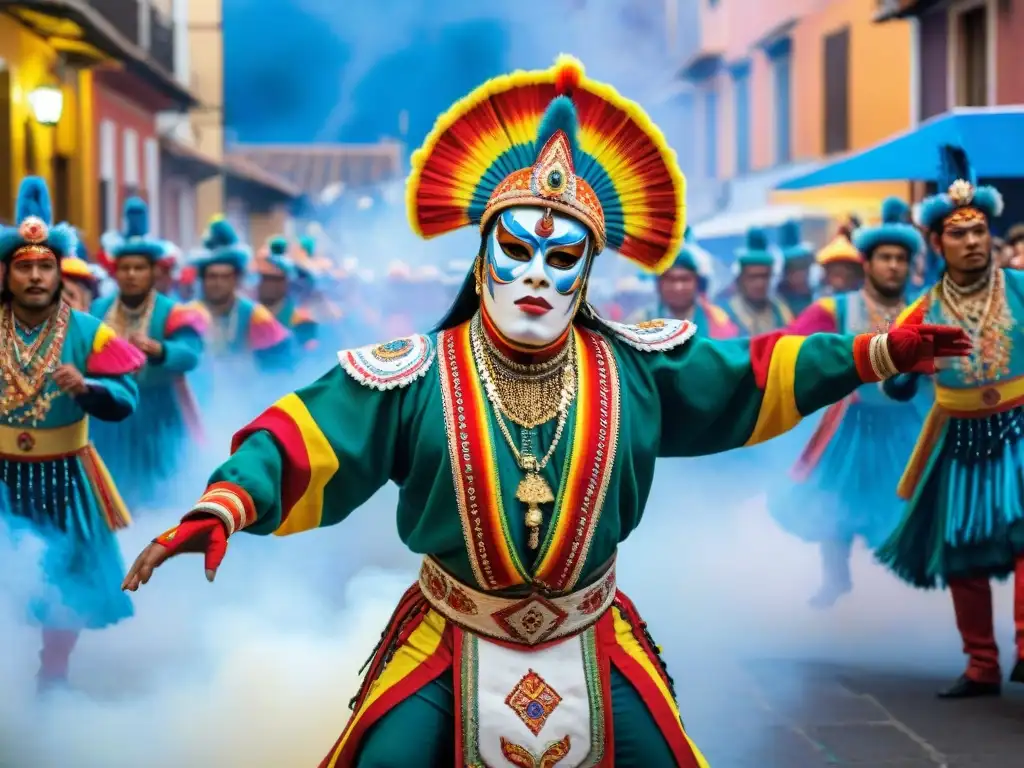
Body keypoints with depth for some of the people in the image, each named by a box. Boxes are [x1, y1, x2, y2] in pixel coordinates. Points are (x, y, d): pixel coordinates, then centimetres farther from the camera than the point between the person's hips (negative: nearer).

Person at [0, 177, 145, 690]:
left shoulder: (88, 333, -5)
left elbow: (124, 401, -13)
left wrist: (86, 388, -30)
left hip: (61, 477, 0)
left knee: (63, 581, 12)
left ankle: (53, 681, 29)